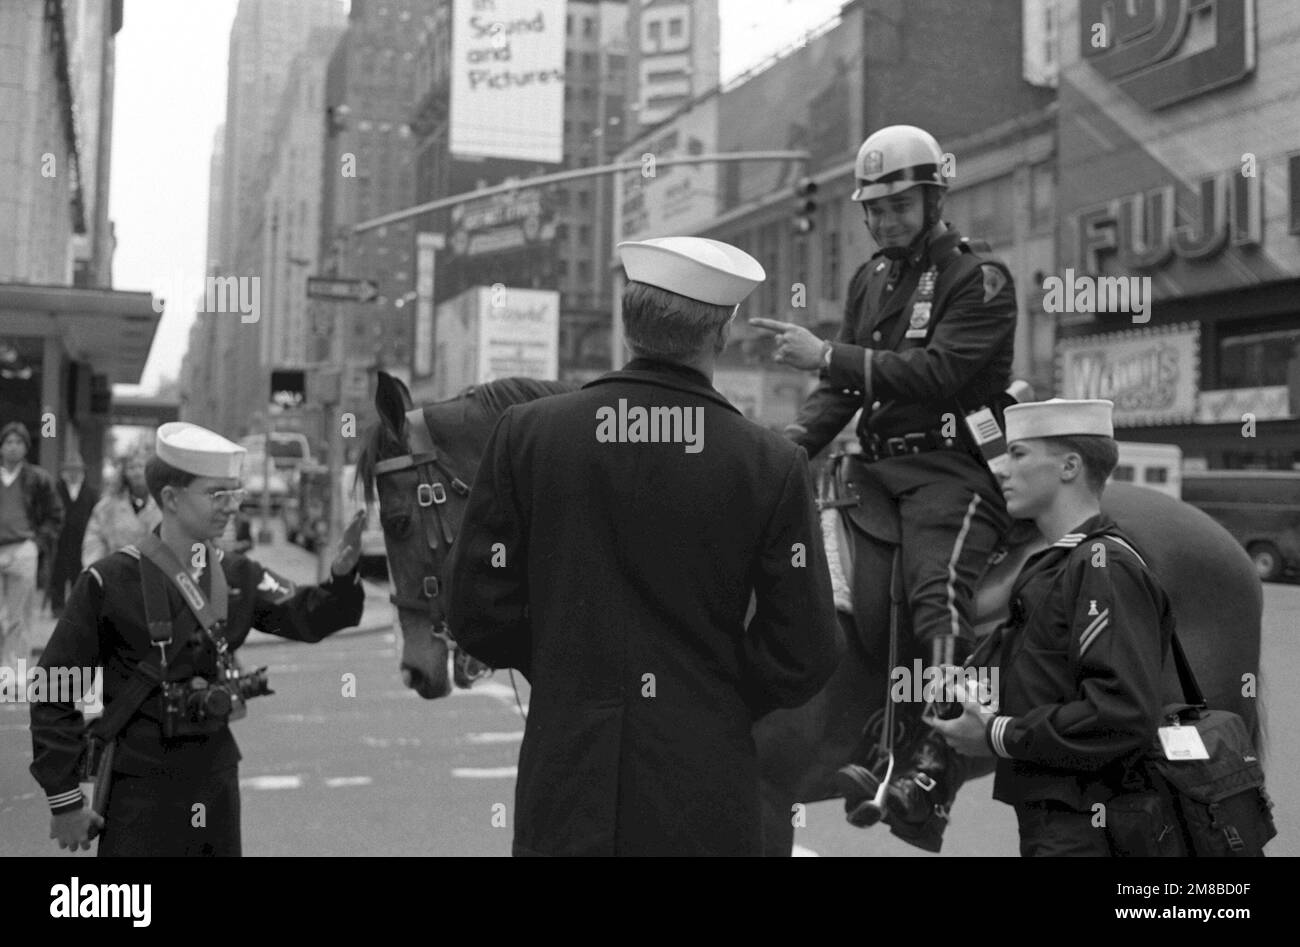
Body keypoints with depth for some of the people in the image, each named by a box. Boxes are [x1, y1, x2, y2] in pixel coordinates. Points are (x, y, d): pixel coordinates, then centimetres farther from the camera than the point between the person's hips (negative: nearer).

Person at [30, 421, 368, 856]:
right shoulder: (111, 580, -12)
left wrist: (342, 574, -28)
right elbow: (55, 690, -9)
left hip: (217, 775, 5)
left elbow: (303, 616, -8)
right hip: (141, 786, -5)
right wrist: (64, 800, -8)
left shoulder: (236, 574, 3)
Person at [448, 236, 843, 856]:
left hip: (564, 779, 1)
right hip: (706, 794, 0)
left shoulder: (524, 433, -7)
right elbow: (804, 655, -7)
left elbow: (479, 615, -3)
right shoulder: (773, 465, -9)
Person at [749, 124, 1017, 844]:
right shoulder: (870, 278, 20)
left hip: (954, 468, -7)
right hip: (878, 466, 7)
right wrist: (793, 441, -2)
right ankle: (860, 752, 5)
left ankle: (935, 773, -32)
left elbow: (940, 371, -18)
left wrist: (827, 356, -22)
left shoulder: (980, 278, -2)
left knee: (938, 599, -27)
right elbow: (845, 384, 17)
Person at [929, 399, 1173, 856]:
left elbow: (1124, 714, -27)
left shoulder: (1105, 564, -17)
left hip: (1083, 832, -9)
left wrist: (999, 737, -19)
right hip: (1045, 823, 9)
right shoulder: (1053, 565, 14)